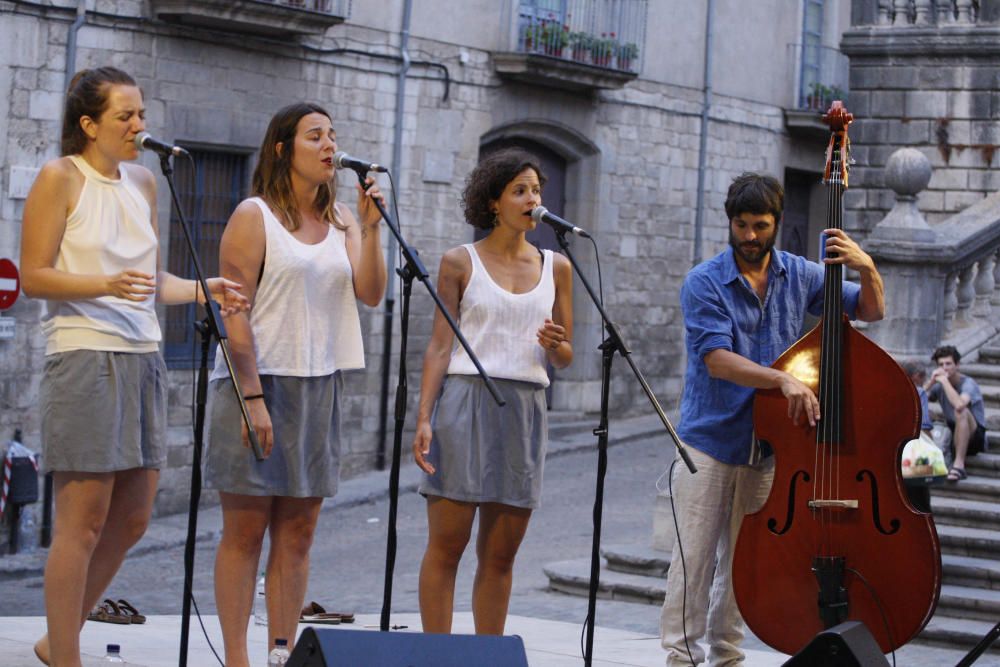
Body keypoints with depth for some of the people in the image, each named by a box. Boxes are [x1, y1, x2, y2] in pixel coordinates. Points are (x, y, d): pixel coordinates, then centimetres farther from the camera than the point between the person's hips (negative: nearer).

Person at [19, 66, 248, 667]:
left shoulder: (143, 182, 15)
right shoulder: (61, 177, -5)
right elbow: (34, 276, -9)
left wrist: (201, 290, 3)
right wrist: (106, 286, -23)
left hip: (143, 358, 7)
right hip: (84, 354, -7)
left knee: (132, 520, 9)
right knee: (83, 521, -7)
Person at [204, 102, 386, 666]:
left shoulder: (341, 221, 13)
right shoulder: (255, 216, -3)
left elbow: (371, 293, 1)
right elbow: (235, 311, -10)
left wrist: (371, 228, -10)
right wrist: (253, 396, -17)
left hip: (320, 387, 5)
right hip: (260, 382, -5)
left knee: (298, 532, 7)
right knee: (246, 529, -2)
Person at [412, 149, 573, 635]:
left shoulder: (555, 268, 13)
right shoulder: (460, 262, 3)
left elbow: (565, 357, 16)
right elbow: (440, 346, 1)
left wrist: (554, 346, -8)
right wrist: (424, 419, -9)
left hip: (525, 410, 3)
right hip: (464, 402, -3)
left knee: (500, 553, 6)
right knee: (447, 545, -3)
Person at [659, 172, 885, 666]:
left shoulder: (799, 275, 5)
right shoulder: (704, 283, -9)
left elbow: (870, 311, 11)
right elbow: (717, 360, -20)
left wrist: (867, 269, -11)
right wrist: (782, 380, -34)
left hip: (766, 444, 4)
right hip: (710, 440, -4)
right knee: (695, 555, -4)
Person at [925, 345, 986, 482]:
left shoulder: (968, 383, -15)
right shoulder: (939, 385, 3)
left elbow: (959, 405, -38)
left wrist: (944, 381, -28)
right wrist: (931, 382, -18)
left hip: (974, 437, -6)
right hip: (952, 435, 6)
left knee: (961, 411, -37)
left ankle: (959, 465, -39)